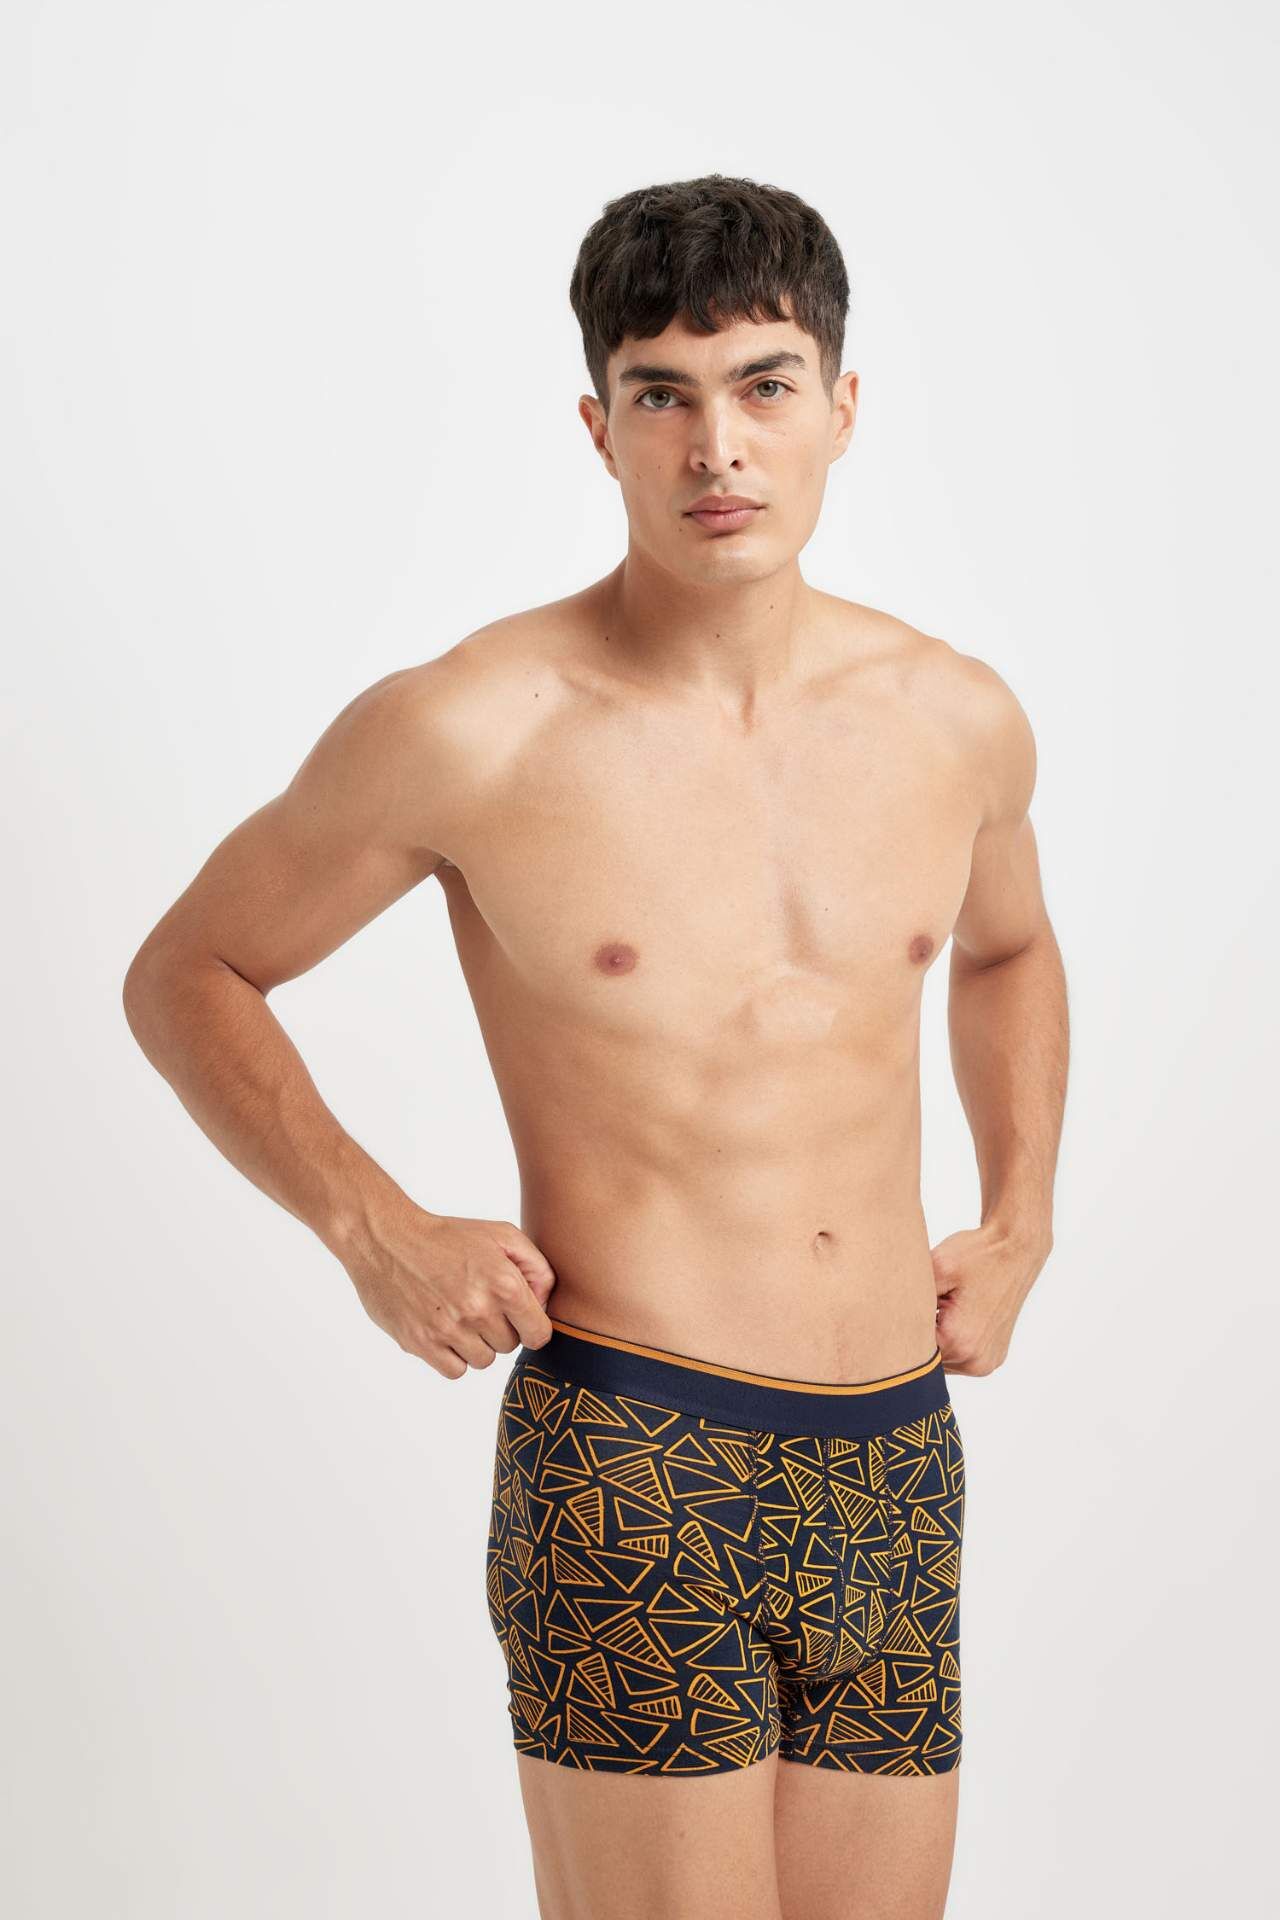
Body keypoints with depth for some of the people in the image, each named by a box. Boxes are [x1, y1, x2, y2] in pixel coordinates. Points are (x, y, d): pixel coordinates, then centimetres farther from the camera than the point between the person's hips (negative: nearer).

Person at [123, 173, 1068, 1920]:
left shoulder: (957, 720, 6)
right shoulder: (469, 731, -8)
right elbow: (184, 976, 5)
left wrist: (1023, 1216, 14)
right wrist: (376, 1231, -8)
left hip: (900, 1470, 5)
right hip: (631, 1463, -5)